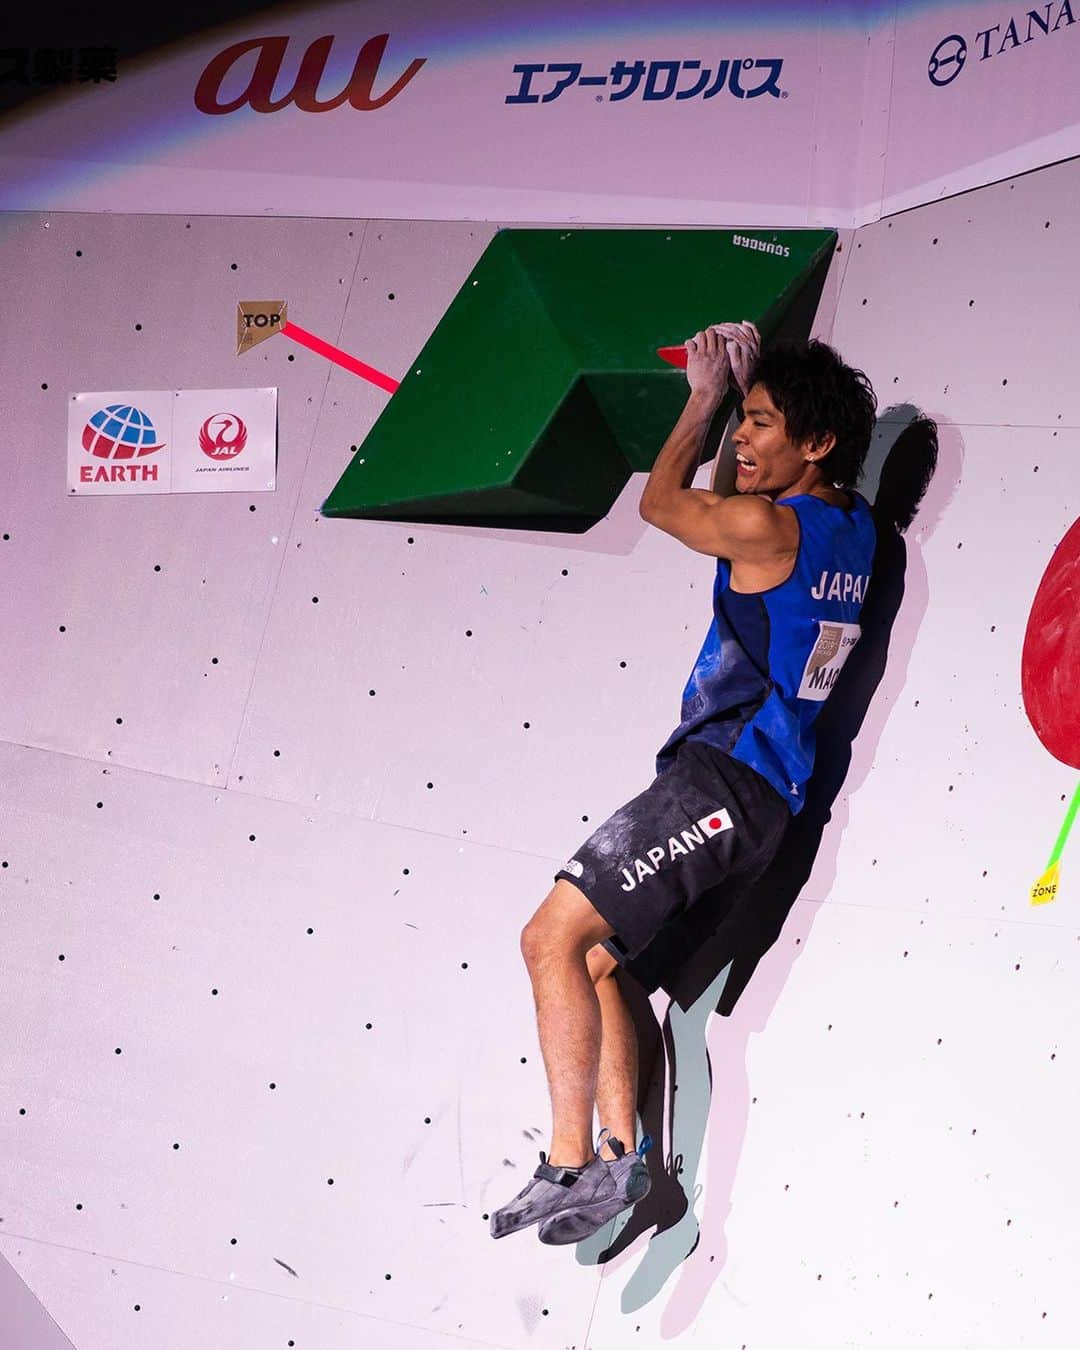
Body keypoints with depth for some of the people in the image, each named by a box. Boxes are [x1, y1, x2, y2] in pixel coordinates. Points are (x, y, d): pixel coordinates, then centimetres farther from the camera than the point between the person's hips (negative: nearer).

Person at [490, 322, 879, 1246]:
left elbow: (662, 502, 6)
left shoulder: (767, 526, -14)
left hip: (722, 778, -10)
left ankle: (570, 1167, -19)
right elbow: (726, 494, 33)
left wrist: (705, 400, 18)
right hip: (761, 793, 10)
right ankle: (620, 1158, 7)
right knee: (595, 960, 13)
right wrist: (741, 394, 24)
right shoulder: (847, 519, 13)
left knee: (553, 938, -14)